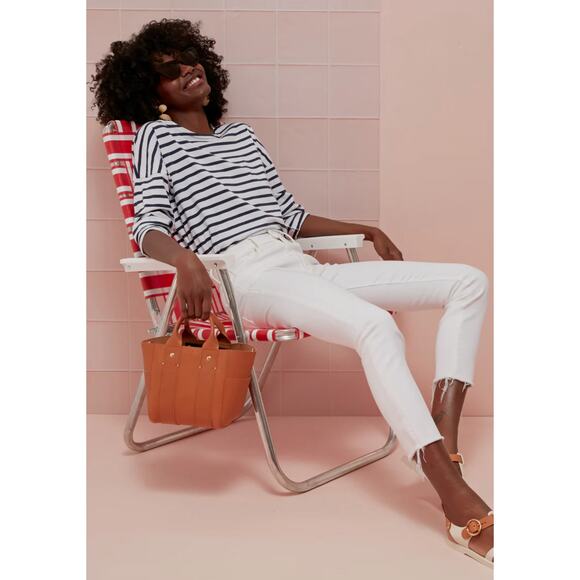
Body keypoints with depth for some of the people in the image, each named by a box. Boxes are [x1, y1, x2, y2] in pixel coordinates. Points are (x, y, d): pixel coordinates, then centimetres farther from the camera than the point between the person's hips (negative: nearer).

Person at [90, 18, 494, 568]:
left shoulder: (242, 134, 29)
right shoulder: (156, 135, 12)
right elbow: (150, 226, -2)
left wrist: (368, 230, 23)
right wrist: (185, 258, -25)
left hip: (302, 267, 7)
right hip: (248, 275, -7)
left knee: (469, 282, -3)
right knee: (376, 326, -35)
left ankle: (443, 435, -17)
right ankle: (462, 507, -34)